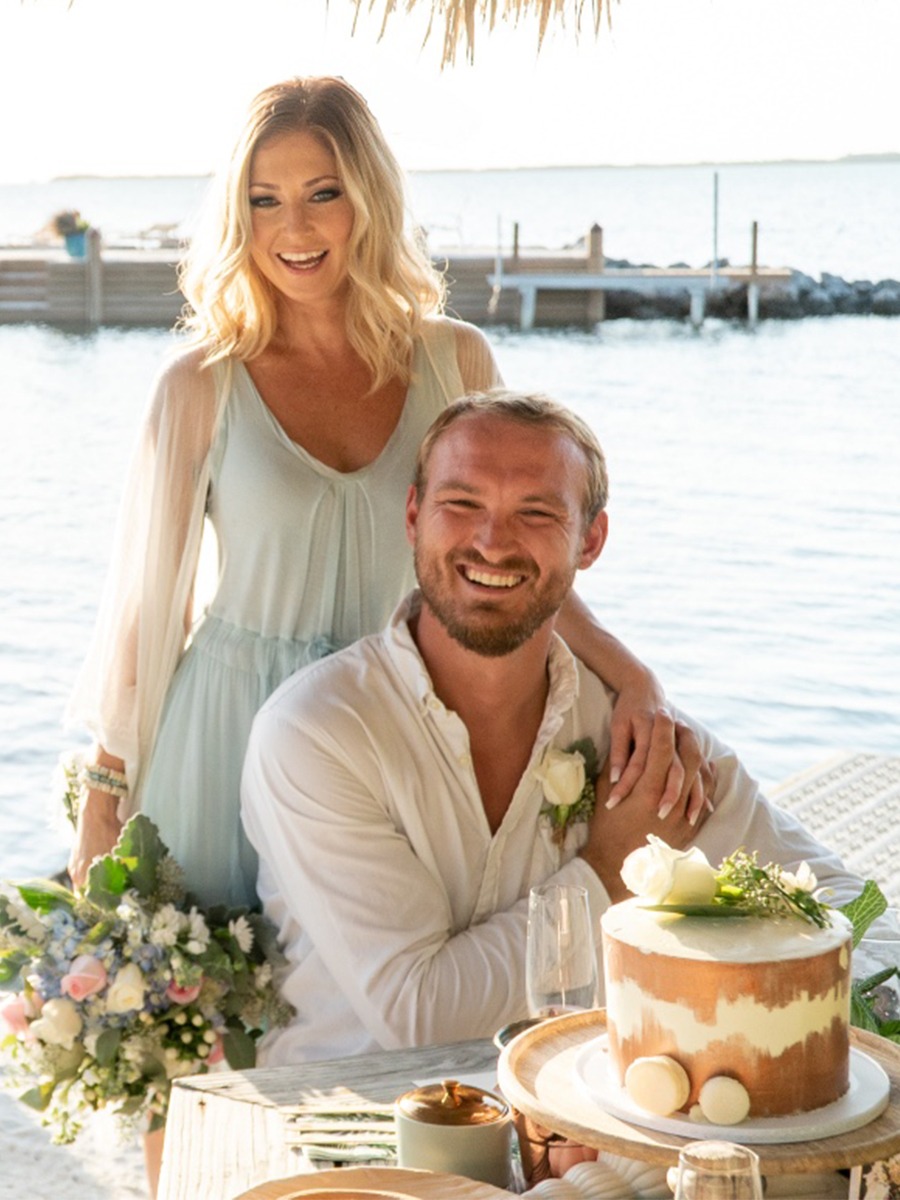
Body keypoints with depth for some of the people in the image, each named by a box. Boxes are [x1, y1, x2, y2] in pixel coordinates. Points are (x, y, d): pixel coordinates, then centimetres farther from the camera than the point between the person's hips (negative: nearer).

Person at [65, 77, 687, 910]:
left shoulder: (456, 362, 0)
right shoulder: (202, 387, -5)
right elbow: (145, 599, 0)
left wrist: (630, 677, -15)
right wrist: (102, 799, 2)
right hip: (232, 735, -1)